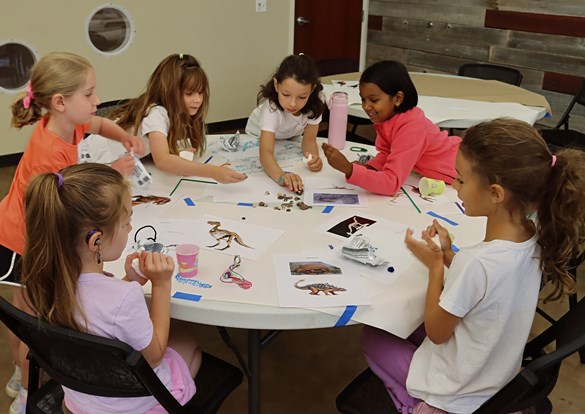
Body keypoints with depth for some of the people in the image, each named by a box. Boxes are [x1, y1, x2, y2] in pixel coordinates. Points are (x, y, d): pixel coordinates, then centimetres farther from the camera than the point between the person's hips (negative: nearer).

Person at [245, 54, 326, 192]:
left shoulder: (314, 103, -31)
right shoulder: (271, 107, -42)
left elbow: (309, 139, -23)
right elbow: (266, 153, -53)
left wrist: (314, 156, -47)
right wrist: (281, 176, -73)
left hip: (291, 138, 5)